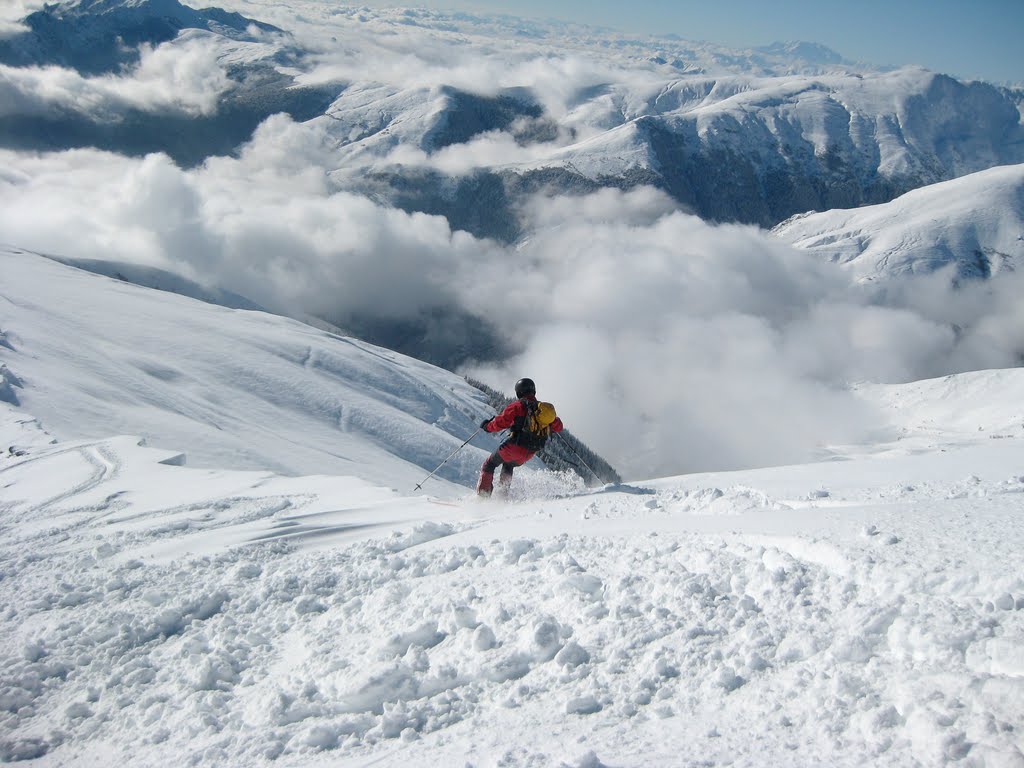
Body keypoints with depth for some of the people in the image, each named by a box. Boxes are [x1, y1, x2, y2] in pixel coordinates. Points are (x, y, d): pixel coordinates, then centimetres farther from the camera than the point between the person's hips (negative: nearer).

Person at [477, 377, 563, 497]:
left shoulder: (516, 406, -9)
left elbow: (500, 423, -12)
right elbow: (558, 427, 10)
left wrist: (487, 426, 6)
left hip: (514, 447, -6)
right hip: (530, 452, 6)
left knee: (489, 465, 14)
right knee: (508, 466, 33)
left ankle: (483, 495, 5)